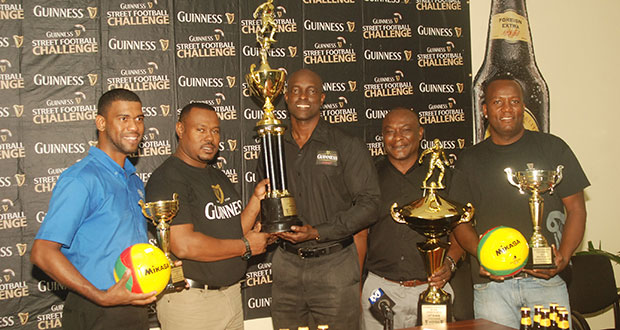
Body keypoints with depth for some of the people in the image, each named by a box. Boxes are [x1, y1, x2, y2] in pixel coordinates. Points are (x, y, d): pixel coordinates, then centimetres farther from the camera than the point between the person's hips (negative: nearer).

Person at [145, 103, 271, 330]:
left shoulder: (218, 177, 14)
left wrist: (257, 198, -2)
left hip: (231, 293, 8)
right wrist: (246, 246, -14)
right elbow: (184, 245, -24)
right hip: (190, 300, -8)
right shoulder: (167, 179, -15)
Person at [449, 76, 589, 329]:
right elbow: (460, 220, 8)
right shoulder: (470, 160, 10)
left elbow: (576, 208, 6)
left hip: (546, 280, 0)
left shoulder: (552, 147, 8)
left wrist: (563, 258, -9)